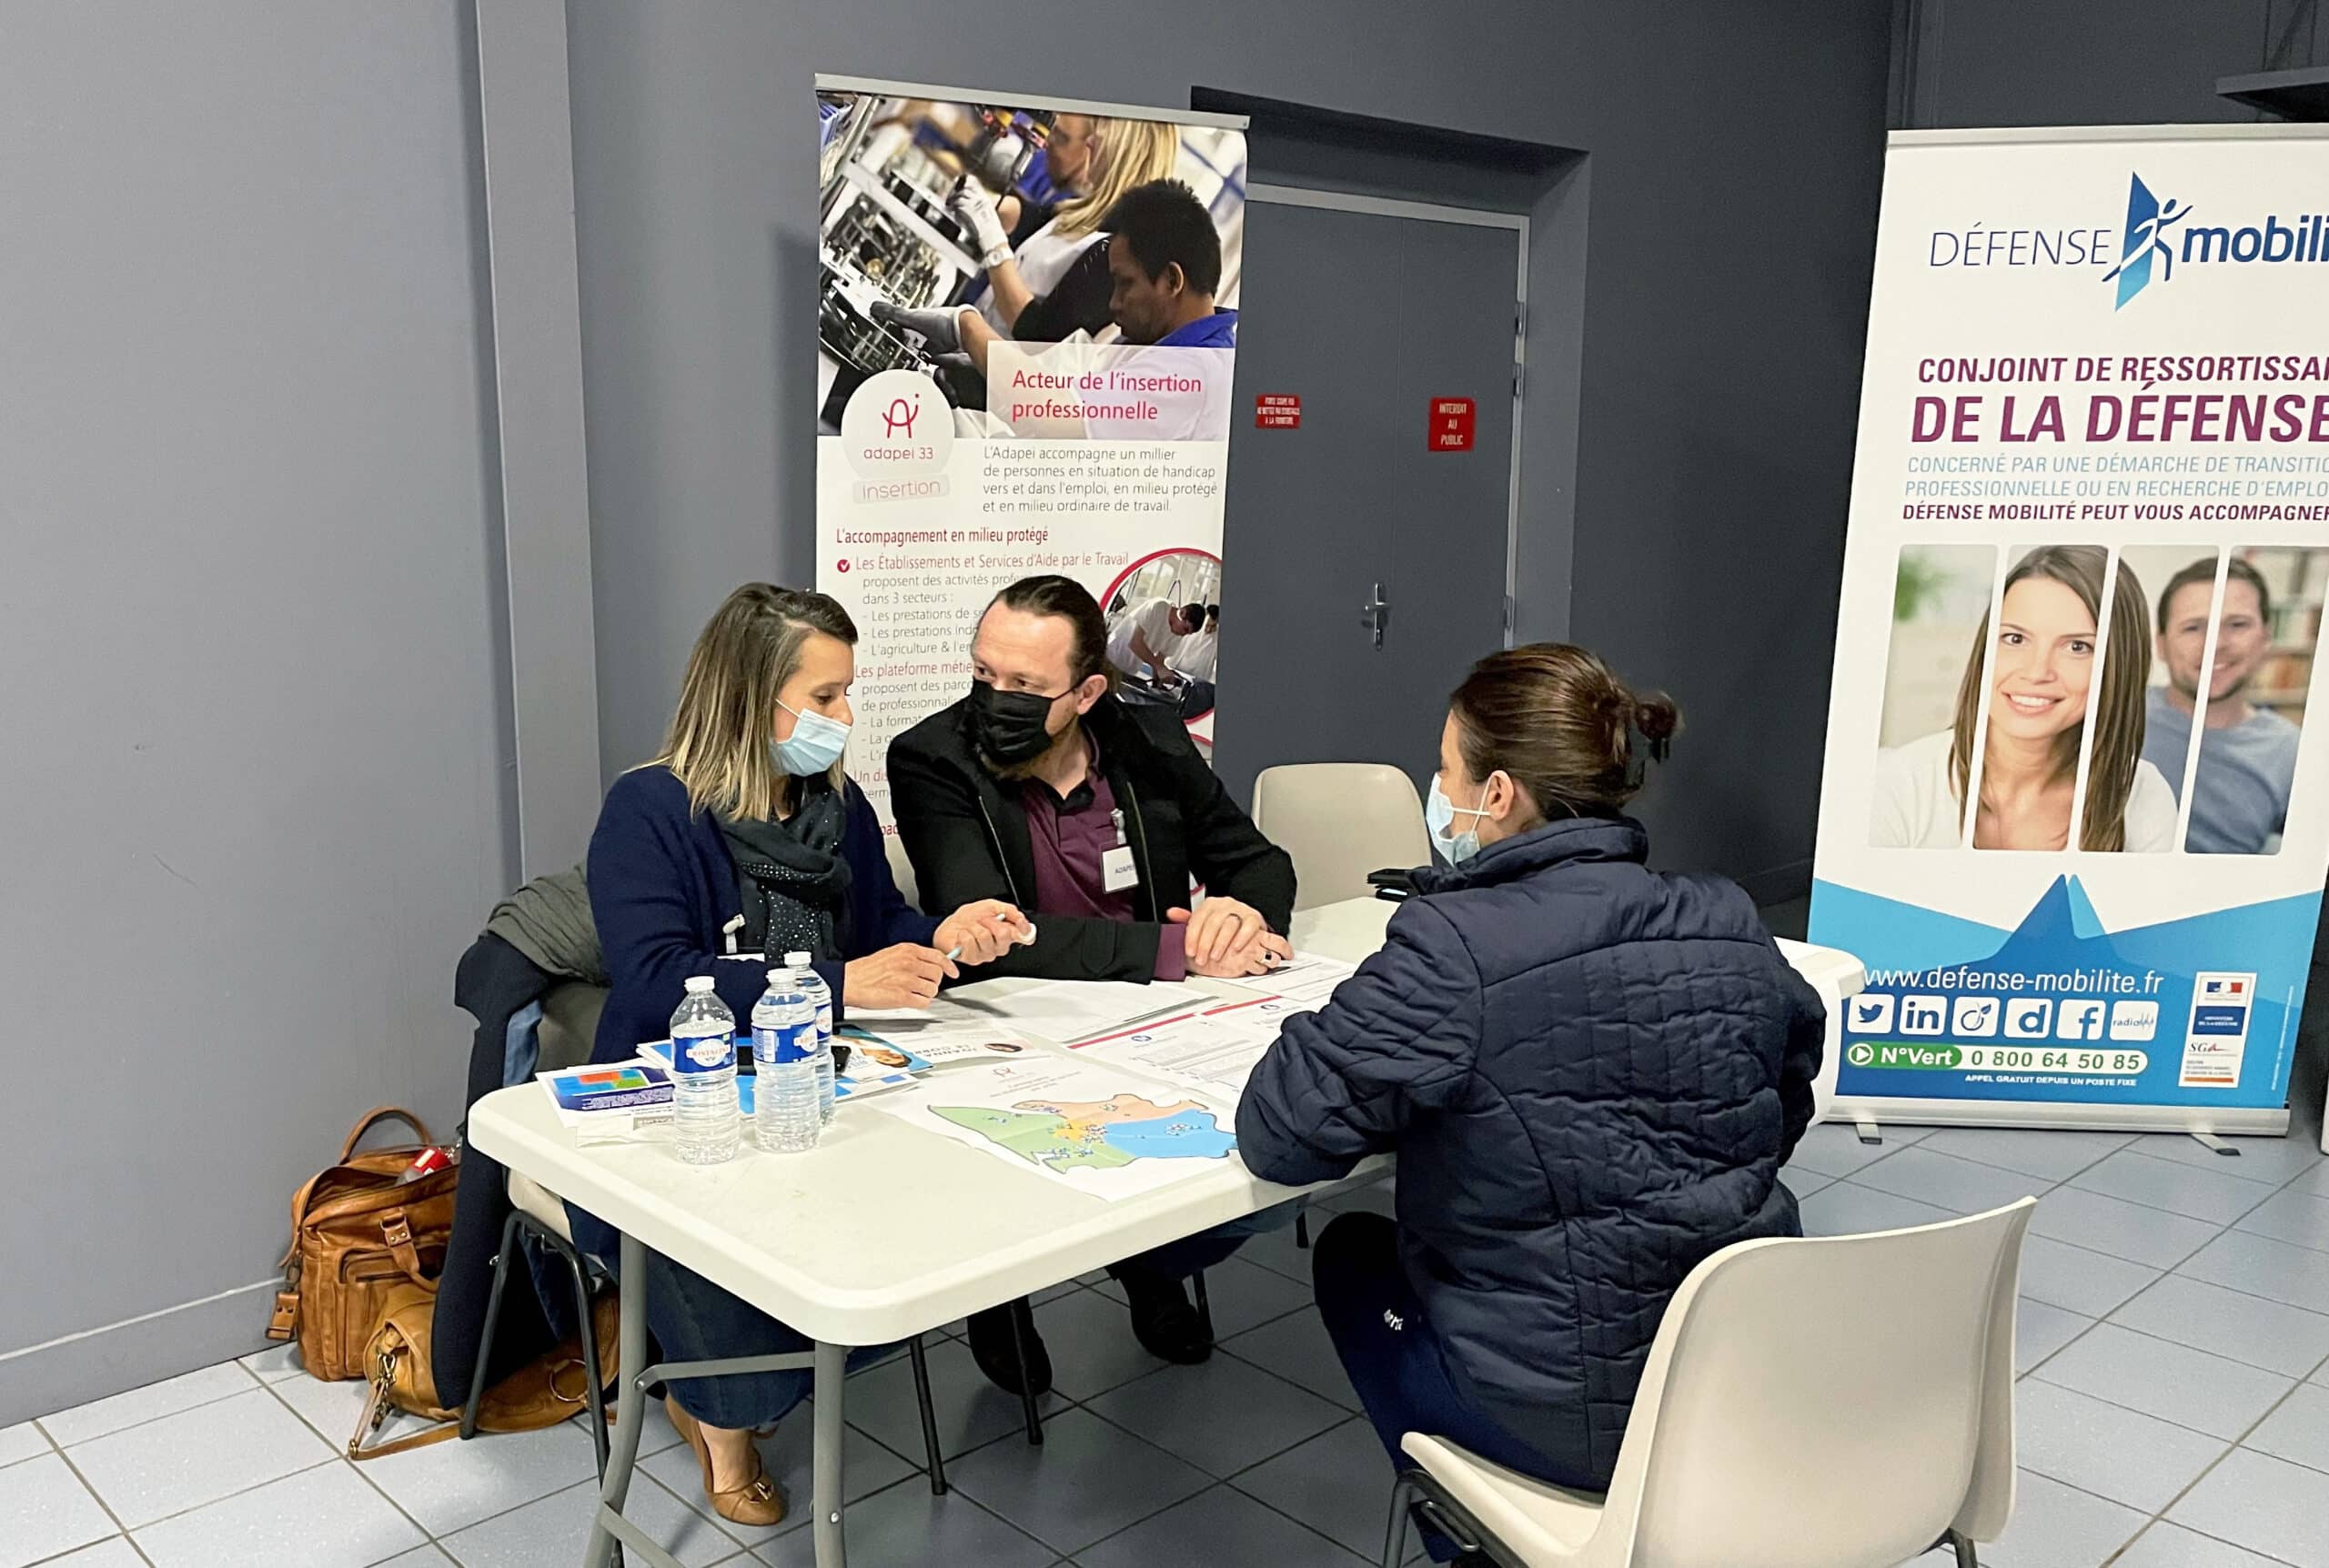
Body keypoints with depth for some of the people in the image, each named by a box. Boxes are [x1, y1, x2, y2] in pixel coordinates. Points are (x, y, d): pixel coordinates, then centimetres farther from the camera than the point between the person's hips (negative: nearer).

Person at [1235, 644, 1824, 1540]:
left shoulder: (1452, 949, -22)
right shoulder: (1735, 926, -2)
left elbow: (1279, 1135, -18)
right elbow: (1783, 1119, 12)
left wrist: (1415, 1096, -1)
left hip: (1571, 1427, -6)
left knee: (1352, 1254, 23)